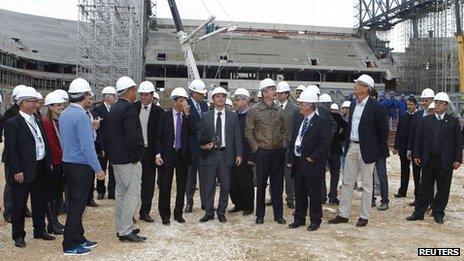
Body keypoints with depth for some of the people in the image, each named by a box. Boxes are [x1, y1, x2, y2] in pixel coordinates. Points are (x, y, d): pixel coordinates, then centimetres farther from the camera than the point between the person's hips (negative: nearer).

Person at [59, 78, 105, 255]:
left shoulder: (63, 115, 9)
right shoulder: (81, 115, -19)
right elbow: (87, 145, -22)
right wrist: (97, 169, -18)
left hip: (68, 163, 9)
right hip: (81, 166, -9)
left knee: (74, 205, 15)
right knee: (77, 207, 0)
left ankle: (79, 239, 26)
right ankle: (70, 246, 8)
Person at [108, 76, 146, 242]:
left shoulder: (113, 109, 14)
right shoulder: (128, 108, -16)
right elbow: (132, 135, -23)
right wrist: (136, 156, -15)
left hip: (116, 158, 10)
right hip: (129, 159, -10)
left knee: (121, 193, 15)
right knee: (132, 194, -5)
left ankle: (121, 228, 24)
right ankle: (126, 231, -1)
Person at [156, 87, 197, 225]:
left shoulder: (188, 116, 4)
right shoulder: (165, 116, 0)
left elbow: (194, 131, -13)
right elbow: (159, 136, 0)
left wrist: (187, 113, -17)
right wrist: (158, 154, -8)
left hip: (183, 155, 2)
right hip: (167, 154, -2)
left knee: (181, 186, 9)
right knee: (165, 185, 2)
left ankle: (178, 213, 22)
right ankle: (165, 215, 15)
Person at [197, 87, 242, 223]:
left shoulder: (233, 116, 6)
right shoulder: (205, 116, 6)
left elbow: (237, 137, 5)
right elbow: (200, 135, 9)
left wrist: (238, 154, 0)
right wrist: (204, 144, -10)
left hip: (226, 154, 1)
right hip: (210, 154, 0)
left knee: (225, 185, 6)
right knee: (208, 185, 3)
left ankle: (221, 212, 20)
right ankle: (209, 212, 16)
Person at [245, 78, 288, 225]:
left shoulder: (279, 110, 8)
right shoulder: (254, 110, -3)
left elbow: (284, 131, 15)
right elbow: (248, 132, -1)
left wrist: (284, 146, 4)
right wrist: (256, 148, -5)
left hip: (278, 152, 3)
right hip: (263, 152, -3)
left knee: (277, 184, 8)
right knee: (261, 184, 4)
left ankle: (278, 215, 18)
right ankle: (260, 215, 16)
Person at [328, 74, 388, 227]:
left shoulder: (375, 107, -11)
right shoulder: (353, 105, 9)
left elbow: (383, 129, -6)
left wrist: (380, 150, -3)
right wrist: (347, 144, 11)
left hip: (366, 150, -6)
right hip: (352, 147, 7)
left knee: (366, 184, 6)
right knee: (347, 182, 9)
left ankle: (364, 216, 17)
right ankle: (343, 214, 17)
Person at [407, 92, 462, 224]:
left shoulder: (453, 121, 1)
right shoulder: (426, 120, 7)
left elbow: (459, 141, -1)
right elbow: (418, 138, 7)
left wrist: (457, 159, -6)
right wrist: (416, 155, 1)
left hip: (445, 161, -1)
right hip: (428, 159, 2)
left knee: (443, 188, 7)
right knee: (425, 187, 8)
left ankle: (438, 213, 19)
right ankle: (419, 212, 14)